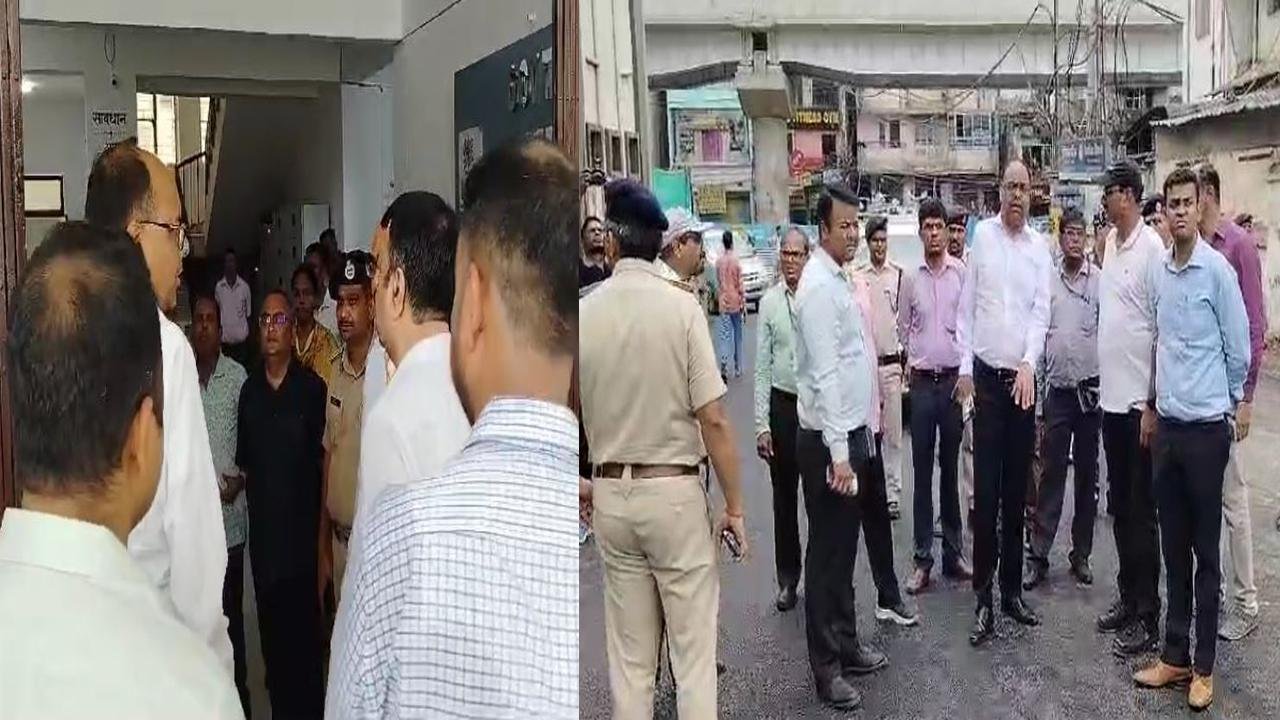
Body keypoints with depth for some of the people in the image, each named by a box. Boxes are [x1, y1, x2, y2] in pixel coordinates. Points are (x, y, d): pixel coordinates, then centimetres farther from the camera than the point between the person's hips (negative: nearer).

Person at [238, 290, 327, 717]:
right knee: (270, 636, 13)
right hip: (262, 533, 4)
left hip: (301, 534, -4)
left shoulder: (312, 387, -8)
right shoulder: (249, 390, 7)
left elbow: (322, 461, -6)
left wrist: (323, 537, -7)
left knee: (304, 637, 1)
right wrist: (237, 480, -1)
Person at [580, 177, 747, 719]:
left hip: (610, 492, 3)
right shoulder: (680, 307, -12)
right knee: (693, 650, 7)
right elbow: (712, 419, -13)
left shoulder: (584, 312, -4)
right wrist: (734, 505, -2)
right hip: (674, 490, -3)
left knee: (628, 655, 14)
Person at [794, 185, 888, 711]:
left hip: (851, 431, 9)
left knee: (844, 548, 18)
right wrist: (838, 453, -24)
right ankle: (826, 667, 12)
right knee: (827, 552, 1)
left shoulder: (839, 280, 12)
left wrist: (858, 437, 18)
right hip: (828, 439, -9)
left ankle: (846, 645, 31)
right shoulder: (819, 286, -17)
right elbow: (824, 374, -22)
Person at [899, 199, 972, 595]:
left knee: (951, 468, 9)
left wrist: (966, 372, -3)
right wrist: (918, 357, 9)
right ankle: (923, 559, 9)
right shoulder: (911, 278, 3)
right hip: (922, 380, 1)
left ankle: (953, 552, 19)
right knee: (922, 471, 4)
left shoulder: (963, 272, -4)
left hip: (955, 377, -1)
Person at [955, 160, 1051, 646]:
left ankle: (1013, 590, 21)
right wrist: (965, 367, -2)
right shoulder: (981, 235, 0)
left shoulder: (1039, 246, 4)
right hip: (986, 375, -2)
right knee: (985, 492, -3)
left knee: (1017, 491, 10)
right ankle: (984, 600, 2)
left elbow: (1041, 311, 0)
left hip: (1024, 377, 2)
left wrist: (1029, 363, -15)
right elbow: (967, 306, 2)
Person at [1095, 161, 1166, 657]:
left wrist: (1153, 403, -16)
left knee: (1142, 512, 0)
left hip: (1139, 399, -8)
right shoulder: (1109, 245, 10)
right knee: (1118, 505, 16)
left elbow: (1164, 329, -16)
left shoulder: (1152, 248, -14)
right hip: (1111, 394, 8)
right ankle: (1127, 597, 29)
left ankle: (1148, 619, 9)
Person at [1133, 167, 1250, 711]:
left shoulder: (1218, 270, -10)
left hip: (1206, 426, -5)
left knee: (1206, 550, 4)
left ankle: (1203, 665, 15)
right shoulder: (1157, 271, 6)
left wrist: (1229, 401, 9)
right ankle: (1175, 654, 23)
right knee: (1174, 547, 12)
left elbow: (1238, 347, -3)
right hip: (1168, 423, 5)